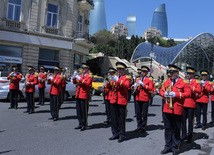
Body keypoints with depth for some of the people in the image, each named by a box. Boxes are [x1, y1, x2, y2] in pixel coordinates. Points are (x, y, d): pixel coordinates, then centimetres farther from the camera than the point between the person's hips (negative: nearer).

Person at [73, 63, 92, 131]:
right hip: (78, 95, 7)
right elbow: (75, 82, 18)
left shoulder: (89, 76, -4)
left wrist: (80, 79, -22)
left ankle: (84, 125, 6)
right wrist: (74, 78, -2)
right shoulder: (81, 75, 18)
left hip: (84, 95, -7)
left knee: (84, 111, -3)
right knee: (78, 110, 12)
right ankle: (80, 123, 23)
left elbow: (87, 84, -19)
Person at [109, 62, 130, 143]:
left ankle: (122, 135, 8)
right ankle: (115, 133, 21)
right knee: (113, 117, 9)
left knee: (121, 118, -2)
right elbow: (112, 87, 14)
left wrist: (118, 80, -25)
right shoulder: (115, 77, 18)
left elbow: (126, 86, -18)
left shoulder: (126, 78, 1)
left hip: (122, 100, -6)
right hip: (113, 100, 6)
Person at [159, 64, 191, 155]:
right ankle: (168, 147, 24)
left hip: (177, 110, -4)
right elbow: (161, 90, 19)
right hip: (167, 109, 4)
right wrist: (164, 94, -5)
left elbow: (188, 93, -7)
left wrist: (176, 94, -17)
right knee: (167, 129, 11)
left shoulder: (183, 82, -1)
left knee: (176, 130, 4)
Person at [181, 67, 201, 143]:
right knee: (183, 120, 7)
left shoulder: (196, 82, 1)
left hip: (191, 103, -4)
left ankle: (189, 137, 14)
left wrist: (190, 87, -22)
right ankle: (184, 135, 19)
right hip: (184, 103, 4)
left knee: (190, 121, 2)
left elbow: (199, 90, -15)